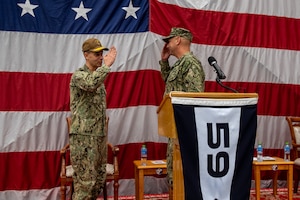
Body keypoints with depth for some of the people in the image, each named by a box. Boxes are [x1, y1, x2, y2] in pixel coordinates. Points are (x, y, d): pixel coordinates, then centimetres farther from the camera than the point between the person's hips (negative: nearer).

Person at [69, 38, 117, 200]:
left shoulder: (98, 76, 16)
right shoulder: (78, 75, -10)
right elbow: (91, 84, -35)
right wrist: (107, 64, -26)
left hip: (99, 135, 9)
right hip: (83, 136, -8)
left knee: (99, 179, 13)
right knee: (85, 181, -5)